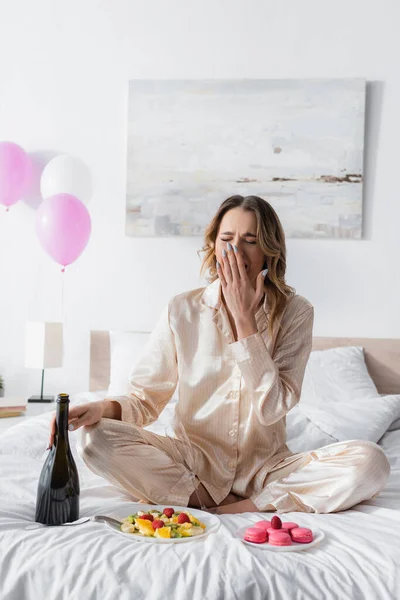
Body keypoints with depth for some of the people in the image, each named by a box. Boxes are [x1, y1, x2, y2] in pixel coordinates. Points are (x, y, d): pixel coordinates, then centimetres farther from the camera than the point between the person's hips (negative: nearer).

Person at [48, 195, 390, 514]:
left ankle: (233, 509, -20)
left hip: (265, 467, -1)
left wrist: (245, 320, -17)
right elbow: (145, 400, 0)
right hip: (194, 463, 1)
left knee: (370, 462, -26)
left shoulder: (295, 312, -5)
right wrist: (105, 408, -23)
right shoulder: (183, 310, -3)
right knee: (96, 439, -25)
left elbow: (272, 408, -14)